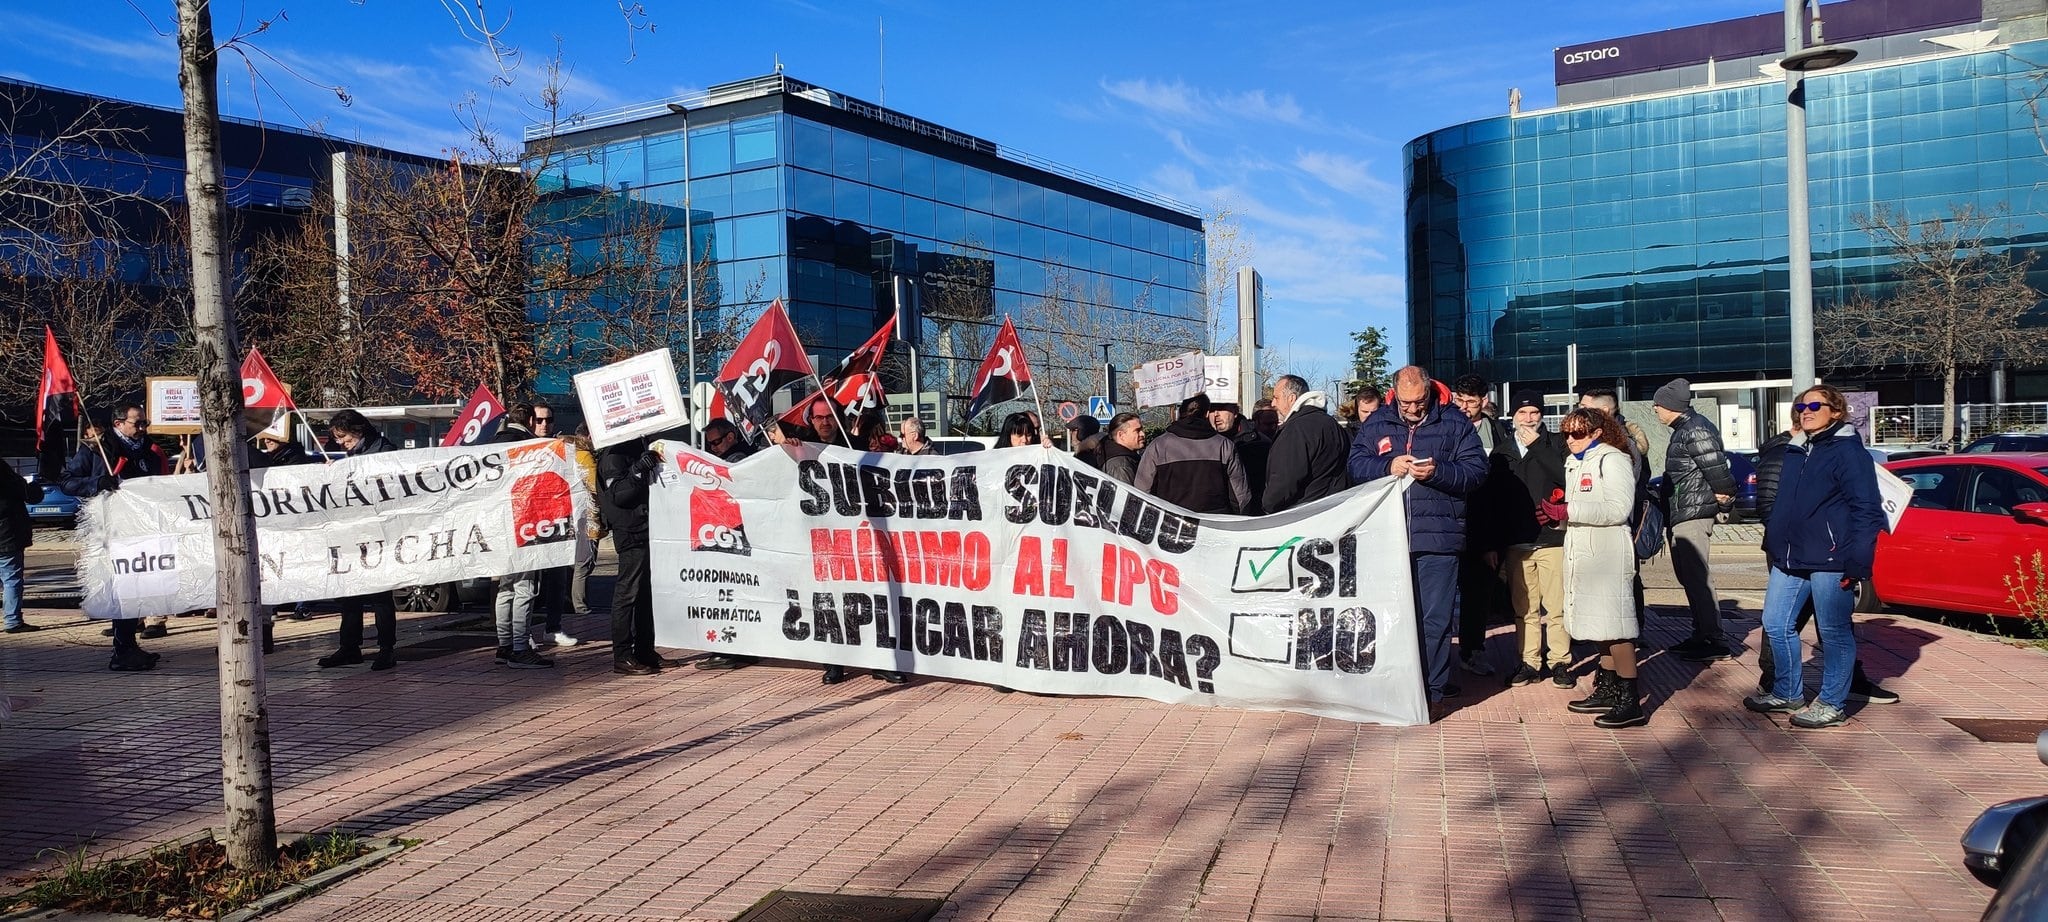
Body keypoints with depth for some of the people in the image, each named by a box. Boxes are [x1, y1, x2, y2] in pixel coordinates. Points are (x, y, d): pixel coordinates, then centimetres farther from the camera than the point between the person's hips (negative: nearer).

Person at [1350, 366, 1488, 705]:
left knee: (1435, 618, -1)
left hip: (1437, 536, -2)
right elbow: (1356, 464, 4)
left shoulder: (1455, 424, 3)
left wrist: (1437, 472, -18)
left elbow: (1477, 470, -2)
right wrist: (1389, 467, -14)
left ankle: (1434, 684, 8)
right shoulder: (1376, 424, 10)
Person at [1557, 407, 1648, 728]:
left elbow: (1618, 509, -20)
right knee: (1601, 625, 14)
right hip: (1582, 554, 9)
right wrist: (1557, 514, 3)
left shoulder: (1612, 460, -9)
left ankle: (1630, 702, -6)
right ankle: (1607, 690, 22)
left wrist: (1568, 511, -21)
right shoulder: (1575, 463, 20)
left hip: (1607, 554, -9)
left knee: (1614, 624, -9)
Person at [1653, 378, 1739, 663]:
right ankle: (1701, 635, 23)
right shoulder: (1684, 429, 18)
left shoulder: (1695, 429, -15)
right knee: (1689, 576, 15)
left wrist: (1724, 494, -11)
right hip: (1682, 515, 11)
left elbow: (1716, 465, -22)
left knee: (1697, 576, -9)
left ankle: (1714, 640, -6)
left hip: (1693, 514, -11)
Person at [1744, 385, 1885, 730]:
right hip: (1789, 559, 8)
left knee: (1834, 632, 2)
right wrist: (1771, 545, 20)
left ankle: (1832, 704, 13)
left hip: (1829, 560, -8)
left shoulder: (1848, 450, -8)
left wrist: (1857, 562, -17)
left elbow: (1867, 509, -13)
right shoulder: (1794, 451, 16)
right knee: (1775, 624, 11)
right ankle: (1788, 694, 25)